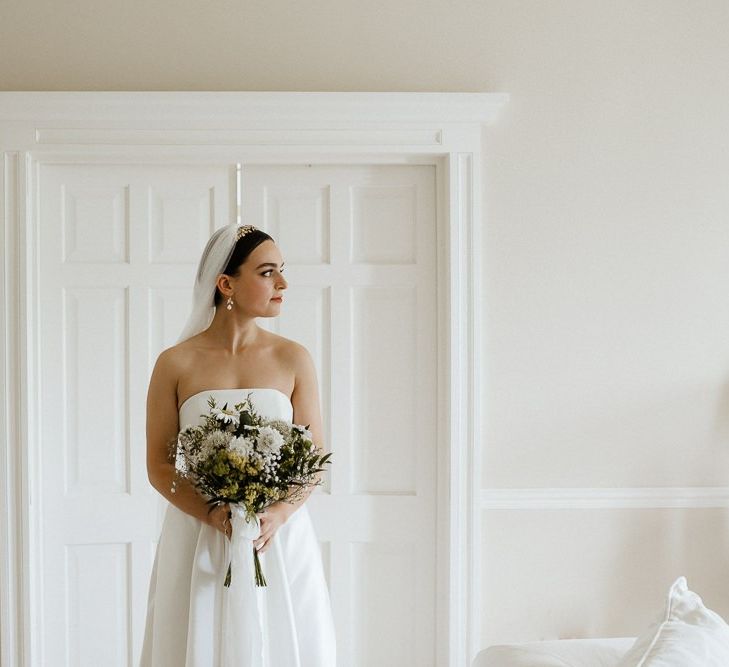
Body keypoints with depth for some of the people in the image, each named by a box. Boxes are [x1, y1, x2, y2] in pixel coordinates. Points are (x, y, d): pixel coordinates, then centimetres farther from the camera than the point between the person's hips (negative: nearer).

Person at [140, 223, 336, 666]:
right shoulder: (176, 364, -2)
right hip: (199, 544, -1)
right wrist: (211, 516, -17)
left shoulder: (294, 359, 1)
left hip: (281, 543, 1)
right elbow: (159, 466, -1)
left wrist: (278, 515, -16)